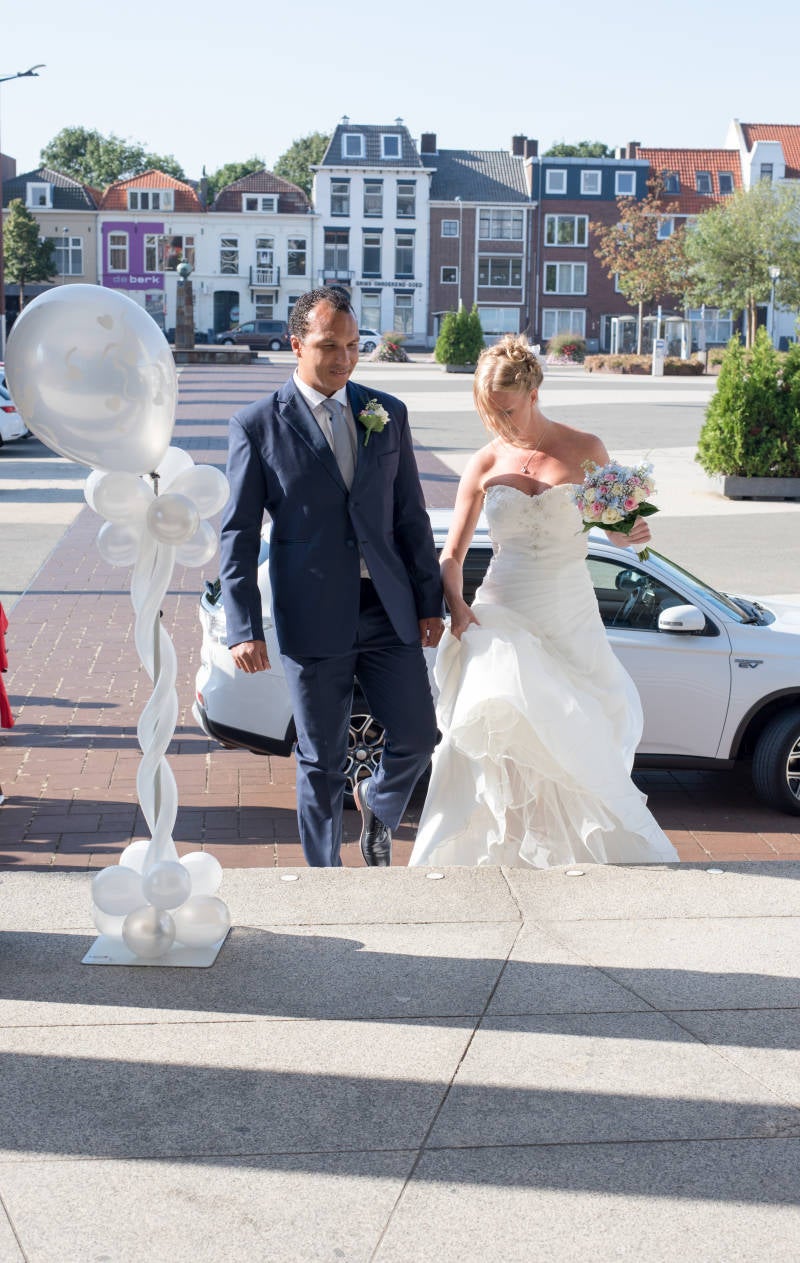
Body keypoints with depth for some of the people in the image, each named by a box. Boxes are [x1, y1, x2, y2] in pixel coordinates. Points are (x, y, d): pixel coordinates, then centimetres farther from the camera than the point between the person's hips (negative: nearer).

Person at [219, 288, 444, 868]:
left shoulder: (388, 413, 7)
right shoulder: (257, 425, -4)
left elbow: (411, 516, 11)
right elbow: (239, 535, -4)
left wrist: (430, 600, 7)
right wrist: (245, 629, -11)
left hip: (389, 609, 3)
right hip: (314, 618, -3)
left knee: (418, 738, 6)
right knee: (322, 762, 6)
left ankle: (377, 803, 39)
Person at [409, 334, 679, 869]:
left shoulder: (584, 451, 0)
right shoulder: (485, 465, 2)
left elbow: (615, 525, 10)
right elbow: (453, 553, 4)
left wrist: (632, 533, -14)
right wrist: (455, 604, -15)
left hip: (571, 624, 0)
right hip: (502, 620, 0)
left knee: (580, 745, 5)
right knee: (487, 749, -9)